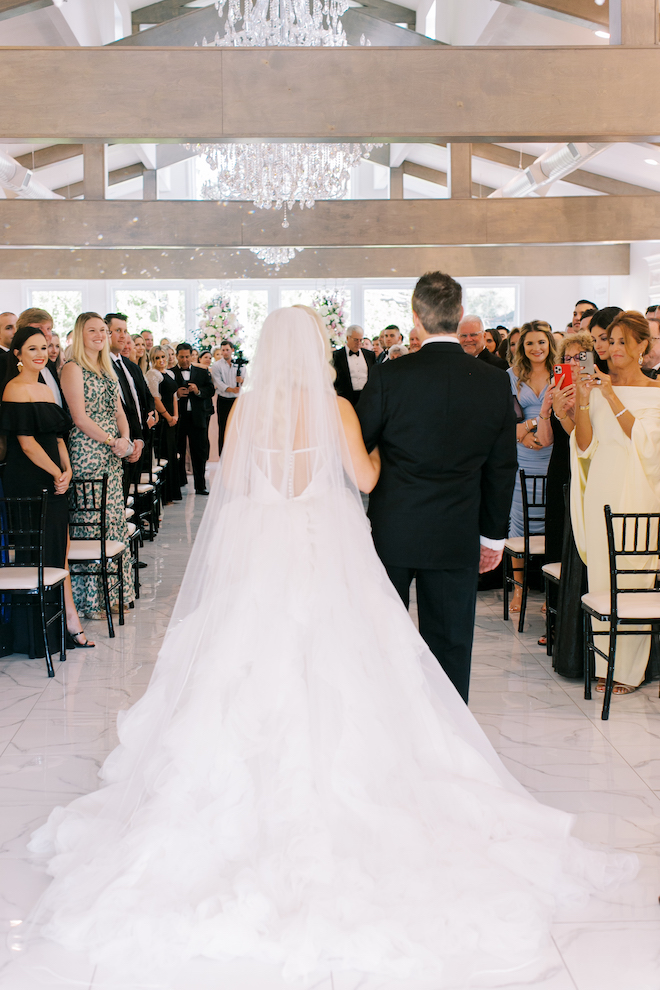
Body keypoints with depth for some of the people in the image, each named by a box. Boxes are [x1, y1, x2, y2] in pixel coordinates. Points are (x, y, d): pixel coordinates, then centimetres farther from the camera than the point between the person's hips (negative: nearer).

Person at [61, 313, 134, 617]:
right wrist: (112, 441, -15)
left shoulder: (107, 370, 18)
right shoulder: (73, 369, -6)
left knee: (113, 520, 9)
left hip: (112, 455, 8)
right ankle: (90, 597, 2)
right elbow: (80, 417, -13)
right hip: (86, 452, -8)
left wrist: (125, 438, -2)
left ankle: (112, 590, 18)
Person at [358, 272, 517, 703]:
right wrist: (494, 534, 13)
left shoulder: (389, 376, -11)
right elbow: (503, 467, 3)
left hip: (391, 533, -1)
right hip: (457, 538, 2)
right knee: (451, 645, 10)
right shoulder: (495, 381, -3)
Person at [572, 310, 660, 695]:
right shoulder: (599, 387, 10)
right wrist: (583, 402, -10)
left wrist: (612, 397, -16)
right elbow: (585, 446, 3)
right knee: (600, 575, 6)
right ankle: (605, 662, 15)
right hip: (601, 489, 4)